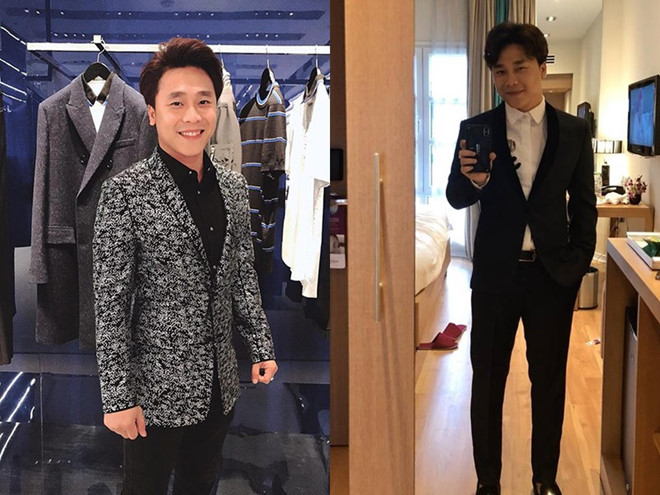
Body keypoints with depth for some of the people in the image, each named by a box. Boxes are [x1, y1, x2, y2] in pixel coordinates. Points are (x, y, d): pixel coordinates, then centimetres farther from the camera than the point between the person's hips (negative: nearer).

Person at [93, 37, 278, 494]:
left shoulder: (233, 186, 3)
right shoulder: (126, 192, -15)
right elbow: (110, 304, -15)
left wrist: (261, 348, 9)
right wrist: (118, 397, -15)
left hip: (220, 384, 5)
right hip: (157, 387, -5)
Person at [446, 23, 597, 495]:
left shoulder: (575, 130, 1)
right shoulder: (476, 130, -2)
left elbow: (585, 203, 5)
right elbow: (457, 199, -1)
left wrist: (579, 261, -2)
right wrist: (472, 180, -22)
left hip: (554, 274, 1)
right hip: (496, 273, 0)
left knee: (550, 381, 12)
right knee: (487, 380, 8)